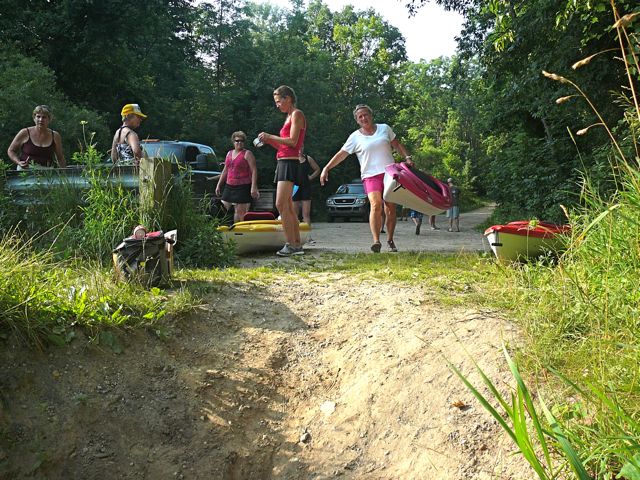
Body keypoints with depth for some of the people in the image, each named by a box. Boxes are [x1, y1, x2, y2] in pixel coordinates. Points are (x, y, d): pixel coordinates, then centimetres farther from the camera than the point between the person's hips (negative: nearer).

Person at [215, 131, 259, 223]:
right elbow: (225, 171, 24)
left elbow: (254, 171, -10)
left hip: (243, 187, -7)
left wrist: (253, 187, -20)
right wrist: (219, 185, 21)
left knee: (240, 211, -7)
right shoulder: (229, 153, 17)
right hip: (229, 186, 7)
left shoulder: (247, 154, -3)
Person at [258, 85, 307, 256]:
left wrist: (270, 136, -9)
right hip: (283, 162, 10)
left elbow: (292, 141, -16)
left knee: (281, 205, -17)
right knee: (288, 207, 9)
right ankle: (297, 245, 12)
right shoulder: (289, 117, 23)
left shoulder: (297, 114, -5)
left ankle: (291, 245, -16)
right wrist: (268, 141, 9)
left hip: (289, 163, -10)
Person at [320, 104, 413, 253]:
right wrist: (326, 168, -4)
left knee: (390, 208, 3)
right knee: (376, 205, -23)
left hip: (389, 173, 2)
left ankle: (390, 240, 16)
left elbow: (397, 145, 18)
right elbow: (341, 154, 3)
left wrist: (407, 158, 5)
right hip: (370, 176, -2)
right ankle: (376, 240, -25)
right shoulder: (355, 137, 5)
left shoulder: (384, 128, 11)